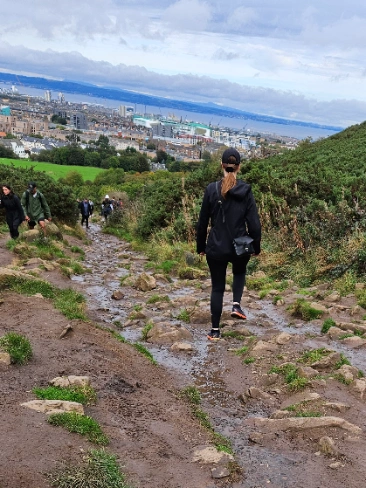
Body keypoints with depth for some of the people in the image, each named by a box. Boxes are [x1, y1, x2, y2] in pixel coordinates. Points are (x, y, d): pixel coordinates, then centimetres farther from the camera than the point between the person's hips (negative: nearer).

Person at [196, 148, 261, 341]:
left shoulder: (212, 189, -6)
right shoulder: (245, 191, -7)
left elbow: (202, 222, -1)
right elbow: (254, 223, -7)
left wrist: (200, 246, 11)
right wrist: (256, 246, 7)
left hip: (216, 247, 0)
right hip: (240, 247, 0)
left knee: (217, 287, 14)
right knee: (239, 272, 33)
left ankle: (215, 330, 17)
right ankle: (236, 305, 15)